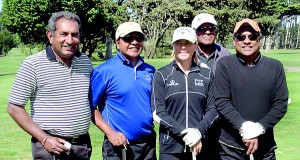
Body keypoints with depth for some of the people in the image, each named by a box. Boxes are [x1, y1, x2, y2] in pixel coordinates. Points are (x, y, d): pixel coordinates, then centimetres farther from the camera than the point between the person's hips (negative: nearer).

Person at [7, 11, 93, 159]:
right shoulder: (32, 65, -11)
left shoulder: (85, 61, 5)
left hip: (83, 145, 5)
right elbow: (14, 108, -9)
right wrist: (45, 139, -14)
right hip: (51, 146, -4)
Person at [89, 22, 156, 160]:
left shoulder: (150, 71, 5)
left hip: (149, 144, 5)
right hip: (119, 145, -5)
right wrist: (110, 132, -15)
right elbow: (90, 107, -8)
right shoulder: (104, 71, -9)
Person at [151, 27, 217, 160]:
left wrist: (199, 131, -13)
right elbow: (158, 113, -6)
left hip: (200, 146, 2)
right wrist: (184, 132, -15)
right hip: (170, 147, -1)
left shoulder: (206, 74, 5)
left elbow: (213, 109, 3)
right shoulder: (161, 75, 0)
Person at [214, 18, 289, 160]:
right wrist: (244, 127, -19)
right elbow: (221, 102, -9)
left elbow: (281, 103, -1)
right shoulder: (224, 65, -4)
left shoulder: (275, 67, 2)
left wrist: (258, 128, -13)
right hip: (231, 144, -2)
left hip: (265, 144, 2)